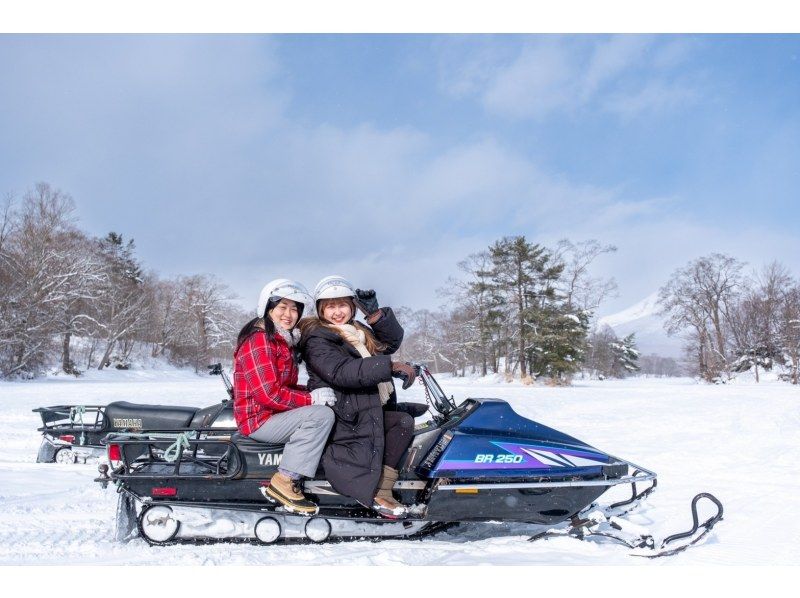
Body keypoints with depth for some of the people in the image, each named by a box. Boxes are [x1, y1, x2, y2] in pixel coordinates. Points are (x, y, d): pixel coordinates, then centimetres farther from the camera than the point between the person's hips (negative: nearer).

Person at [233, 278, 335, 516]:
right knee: (322, 415, -22)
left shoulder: (283, 341, 16)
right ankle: (284, 481, -20)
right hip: (258, 418, -10)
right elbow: (269, 394, -23)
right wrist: (311, 398, -16)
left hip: (274, 412, 10)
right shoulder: (259, 339, -15)